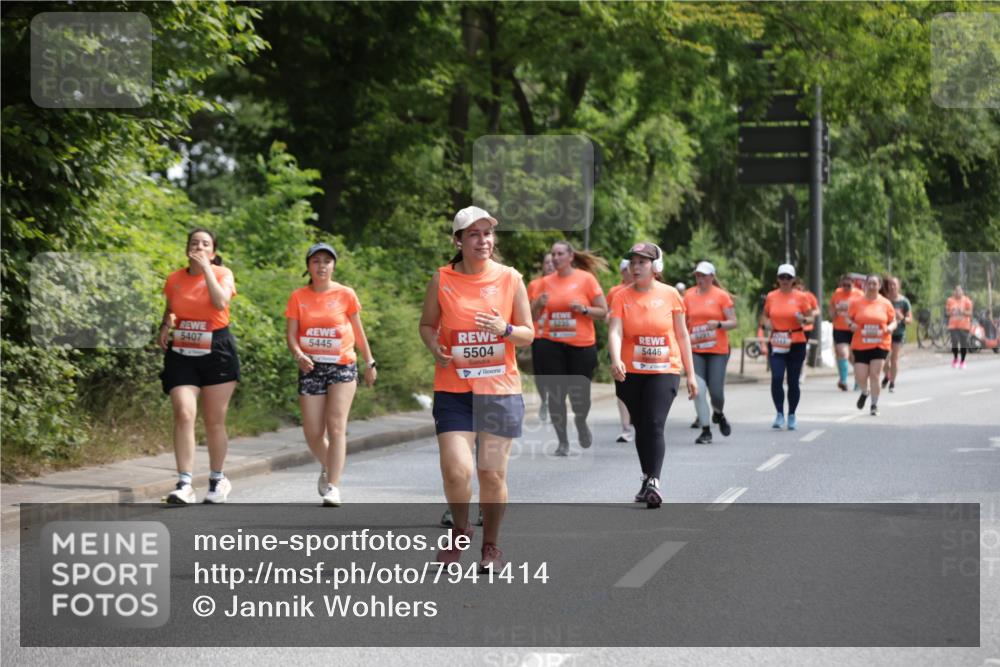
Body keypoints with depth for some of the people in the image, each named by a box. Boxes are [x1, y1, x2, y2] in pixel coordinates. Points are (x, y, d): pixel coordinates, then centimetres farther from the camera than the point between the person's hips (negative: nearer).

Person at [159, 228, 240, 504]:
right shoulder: (175, 279, 6)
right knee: (184, 415, -15)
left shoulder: (222, 274, -3)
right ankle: (184, 485, -17)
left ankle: (217, 479, 25)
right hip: (182, 355, 2)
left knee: (215, 421, 6)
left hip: (217, 352, -2)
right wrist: (164, 327, 3)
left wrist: (206, 268, -18)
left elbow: (221, 302, -23)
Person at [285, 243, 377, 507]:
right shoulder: (298, 297, 3)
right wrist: (298, 355, -19)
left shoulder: (345, 294, 0)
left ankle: (333, 487, -13)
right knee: (313, 433, 2)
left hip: (342, 366, -2)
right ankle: (328, 467, 33)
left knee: (336, 426, -13)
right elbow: (291, 334, 0)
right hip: (311, 368, 2)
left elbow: (358, 331, 9)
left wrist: (370, 362, 11)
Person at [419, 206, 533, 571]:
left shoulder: (510, 278, 1)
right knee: (456, 471, -12)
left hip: (500, 390, 0)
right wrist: (436, 348, -9)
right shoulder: (442, 280, 0)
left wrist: (505, 330, -16)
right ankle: (459, 531, 18)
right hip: (453, 390, 0)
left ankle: (491, 545, 21)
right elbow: (427, 324, 12)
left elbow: (528, 334, 5)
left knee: (492, 474, 1)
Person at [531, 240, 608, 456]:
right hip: (552, 345, 2)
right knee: (556, 394, -1)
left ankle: (581, 424, 34)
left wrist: (583, 309, -18)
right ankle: (562, 442, 11)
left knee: (579, 395, -1)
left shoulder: (586, 278, -2)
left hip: (582, 346, -2)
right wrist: (538, 303, -8)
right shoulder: (547, 281, 6)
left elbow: (603, 311, -1)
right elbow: (532, 313, 13)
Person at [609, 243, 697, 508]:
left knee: (654, 425, -16)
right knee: (641, 427, 12)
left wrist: (690, 374, 6)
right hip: (631, 372, 2)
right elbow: (615, 331, -13)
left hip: (664, 370, -2)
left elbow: (682, 335, 6)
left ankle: (654, 481, -19)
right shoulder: (622, 297, 0)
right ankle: (647, 479, 26)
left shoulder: (670, 295, 0)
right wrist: (616, 360, -32)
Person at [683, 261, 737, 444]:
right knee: (698, 391, -9)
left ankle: (718, 414, 31)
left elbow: (733, 322, -3)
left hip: (718, 351, -2)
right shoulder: (689, 295, 7)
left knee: (716, 391, -3)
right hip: (695, 351, 2)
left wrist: (718, 324, -21)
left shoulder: (721, 295, -2)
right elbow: (683, 321, 16)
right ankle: (706, 431, 0)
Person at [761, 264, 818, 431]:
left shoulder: (800, 297, 0)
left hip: (796, 344, -1)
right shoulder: (771, 296, 6)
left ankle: (792, 416, 19)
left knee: (793, 381, 4)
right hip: (776, 344, 1)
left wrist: (804, 319, -16)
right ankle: (779, 414, -3)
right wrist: (768, 324, -4)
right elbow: (766, 316, 18)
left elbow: (810, 316, 6)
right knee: (776, 378, -15)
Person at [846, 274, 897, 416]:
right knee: (860, 377, -4)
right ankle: (865, 392, 32)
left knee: (875, 375, -7)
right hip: (860, 345, 1)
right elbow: (848, 318, 9)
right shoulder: (856, 302, 2)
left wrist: (890, 327, -11)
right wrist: (851, 324, -13)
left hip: (880, 345, 0)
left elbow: (893, 321, 11)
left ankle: (875, 405, 7)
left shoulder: (885, 303, 4)